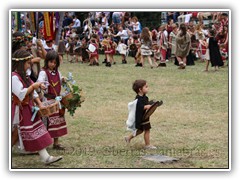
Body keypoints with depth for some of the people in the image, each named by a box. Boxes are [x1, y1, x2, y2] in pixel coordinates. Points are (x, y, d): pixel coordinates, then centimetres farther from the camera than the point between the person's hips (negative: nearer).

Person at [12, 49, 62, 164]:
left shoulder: (24, 76, 12)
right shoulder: (14, 77, -19)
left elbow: (33, 93, 15)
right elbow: (21, 94, -28)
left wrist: (39, 103, 4)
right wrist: (33, 86, -21)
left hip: (29, 108, 9)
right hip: (20, 110, -9)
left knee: (37, 131, 7)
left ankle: (45, 157, 8)